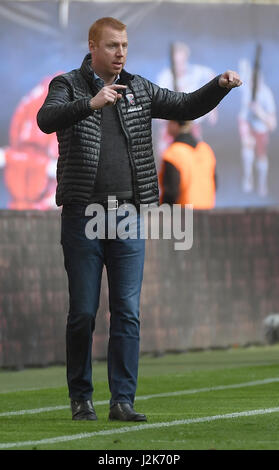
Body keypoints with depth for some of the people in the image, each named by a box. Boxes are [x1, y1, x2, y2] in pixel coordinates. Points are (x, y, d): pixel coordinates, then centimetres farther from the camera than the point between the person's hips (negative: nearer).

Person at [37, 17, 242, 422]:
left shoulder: (139, 89, 12)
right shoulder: (68, 86, 0)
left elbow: (187, 107, 12)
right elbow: (46, 119, -19)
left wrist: (220, 85, -7)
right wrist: (90, 104, -36)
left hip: (128, 217, 3)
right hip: (83, 215, -3)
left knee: (127, 312, -1)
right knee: (83, 312, 1)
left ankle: (123, 400, 1)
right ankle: (81, 398, 13)